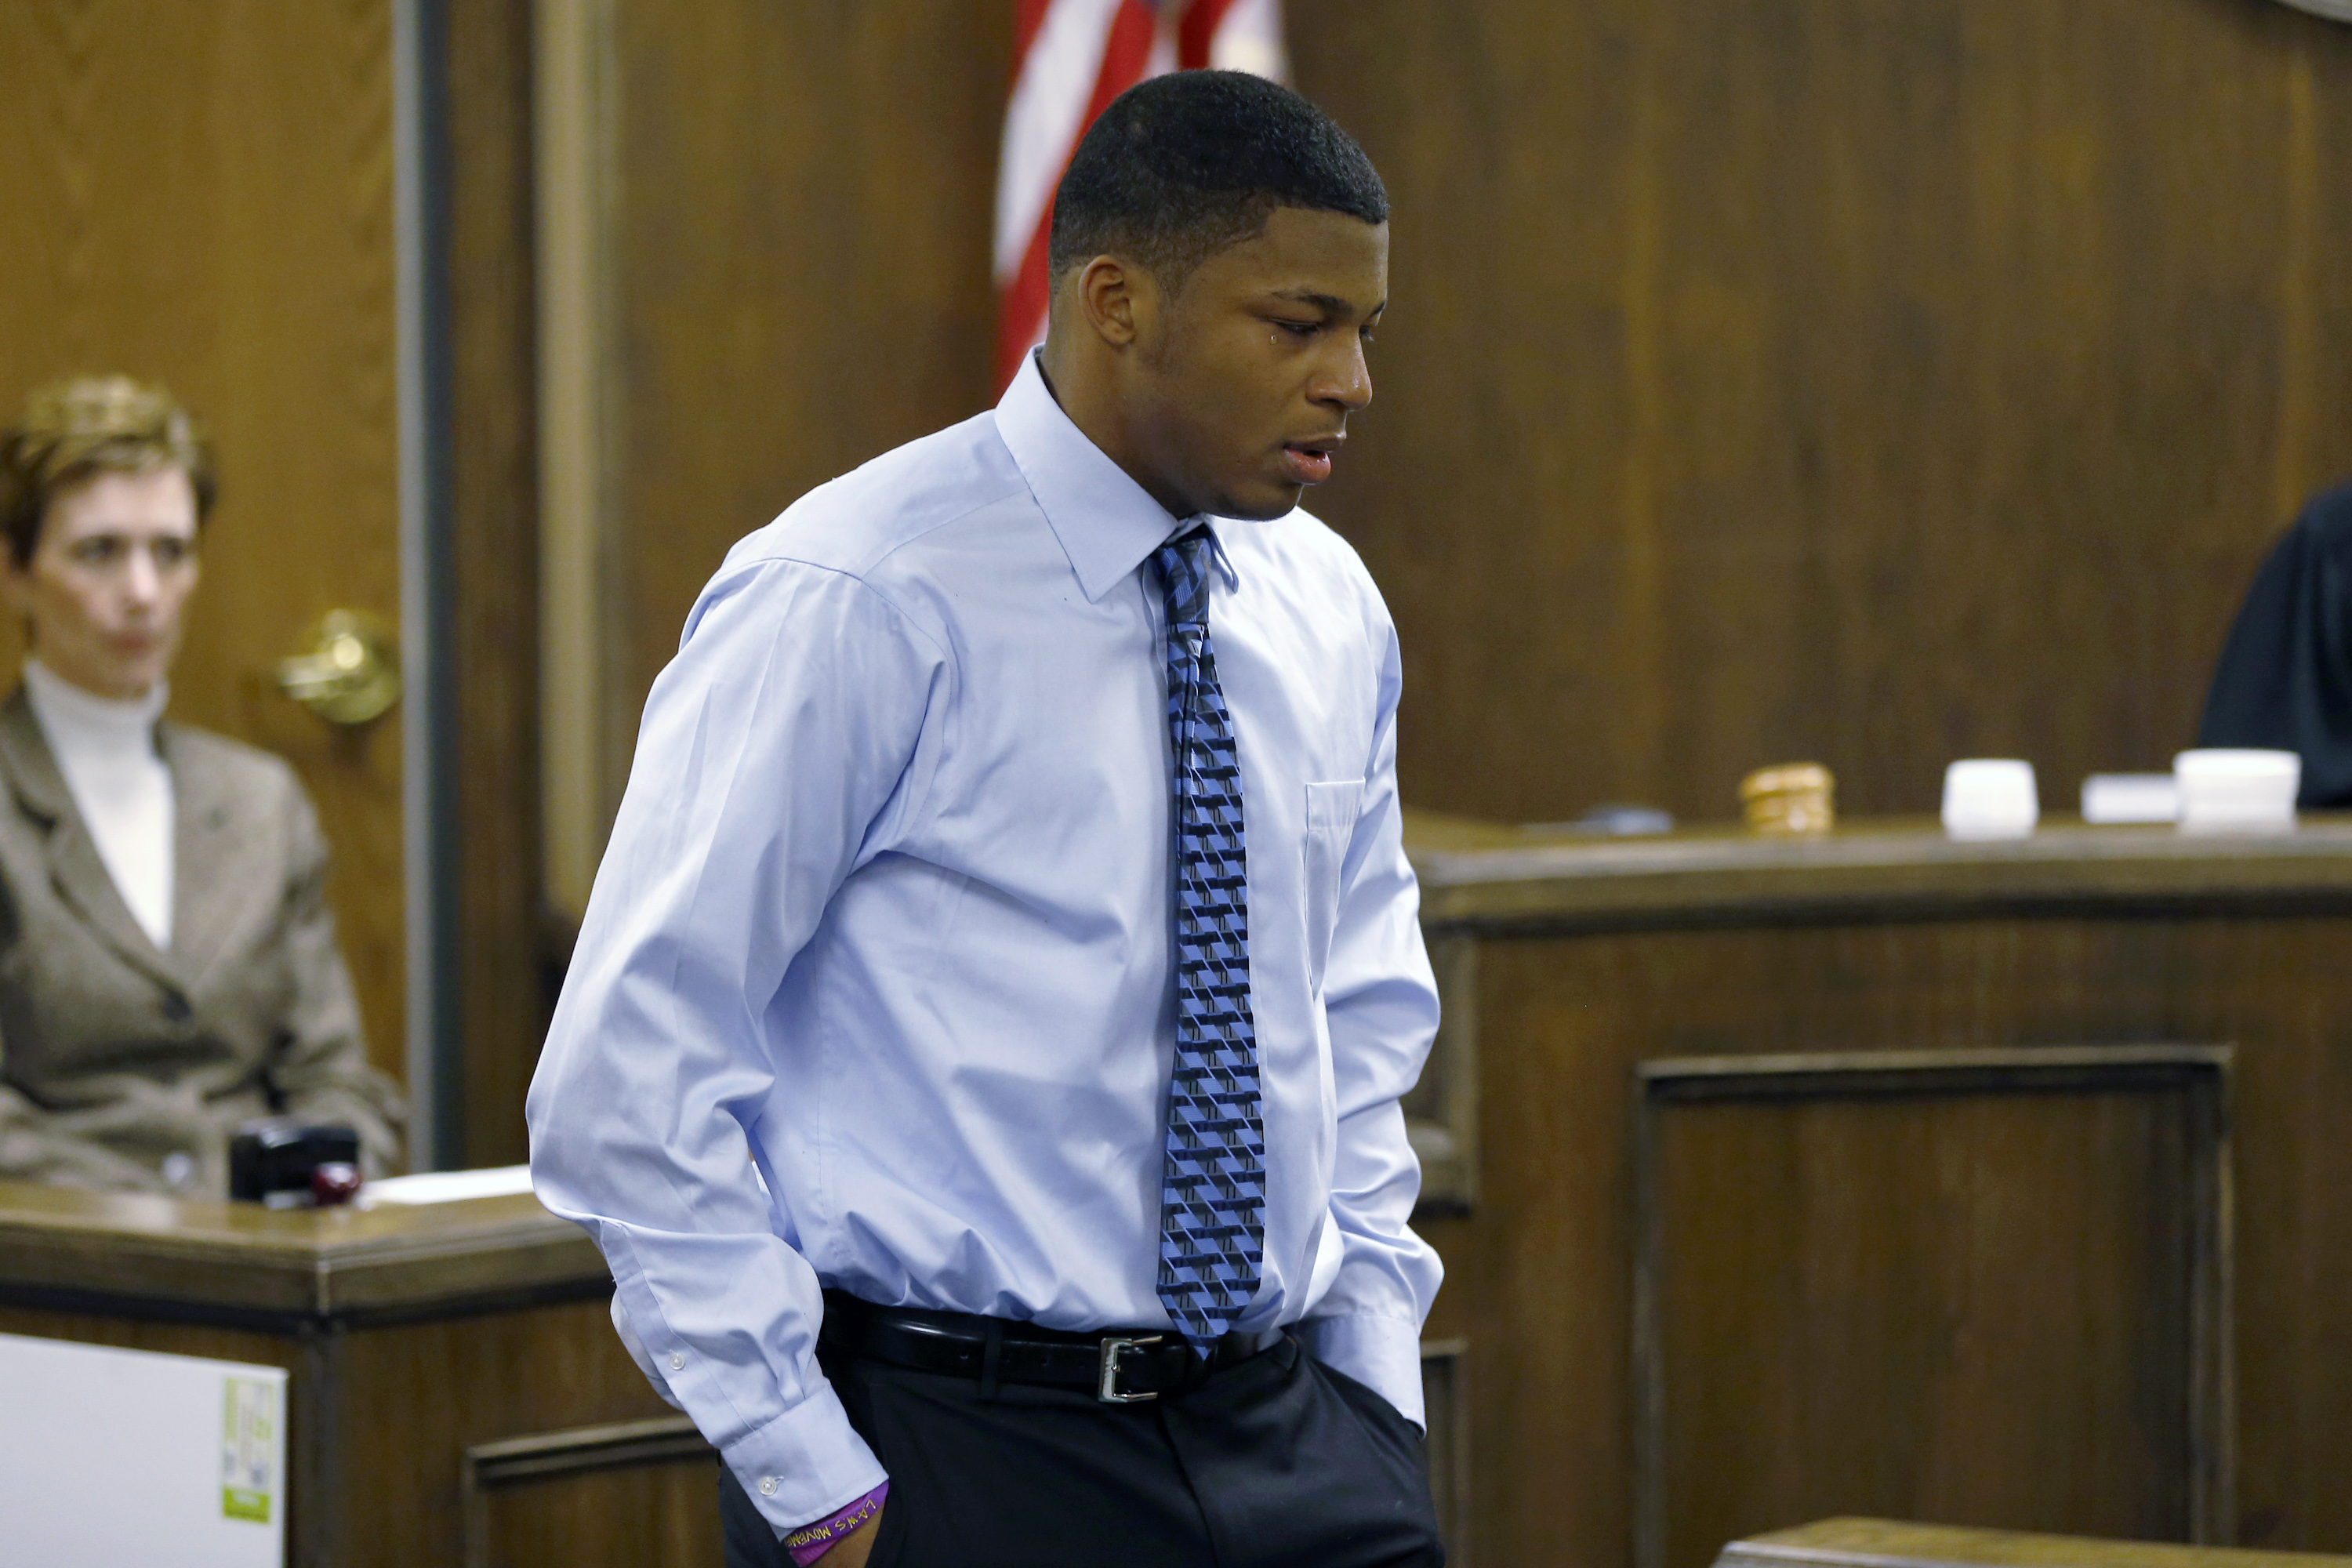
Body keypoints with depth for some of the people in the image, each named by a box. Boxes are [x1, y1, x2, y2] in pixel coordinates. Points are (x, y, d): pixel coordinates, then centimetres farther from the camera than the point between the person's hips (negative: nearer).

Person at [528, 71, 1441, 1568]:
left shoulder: (1327, 607, 7)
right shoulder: (859, 602, -13)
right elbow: (626, 1078, -14)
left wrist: (1374, 1380, 9)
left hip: (1293, 1440, 6)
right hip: (950, 1447, -5)